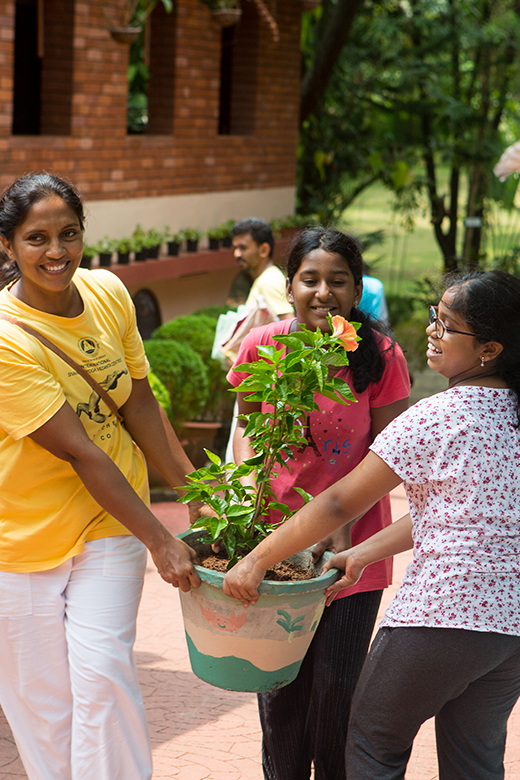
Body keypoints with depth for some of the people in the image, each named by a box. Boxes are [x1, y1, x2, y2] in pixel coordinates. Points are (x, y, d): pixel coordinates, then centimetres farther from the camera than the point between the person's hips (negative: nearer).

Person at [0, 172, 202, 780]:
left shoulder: (108, 294, -6)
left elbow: (138, 405, 3)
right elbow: (80, 452, -23)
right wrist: (161, 541, -21)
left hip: (109, 524, 3)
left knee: (103, 674, -9)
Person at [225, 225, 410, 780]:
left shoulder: (380, 357, -11)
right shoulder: (261, 347, -6)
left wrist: (342, 521, -18)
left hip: (352, 545, -2)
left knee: (336, 688, 2)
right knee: (279, 688, 10)